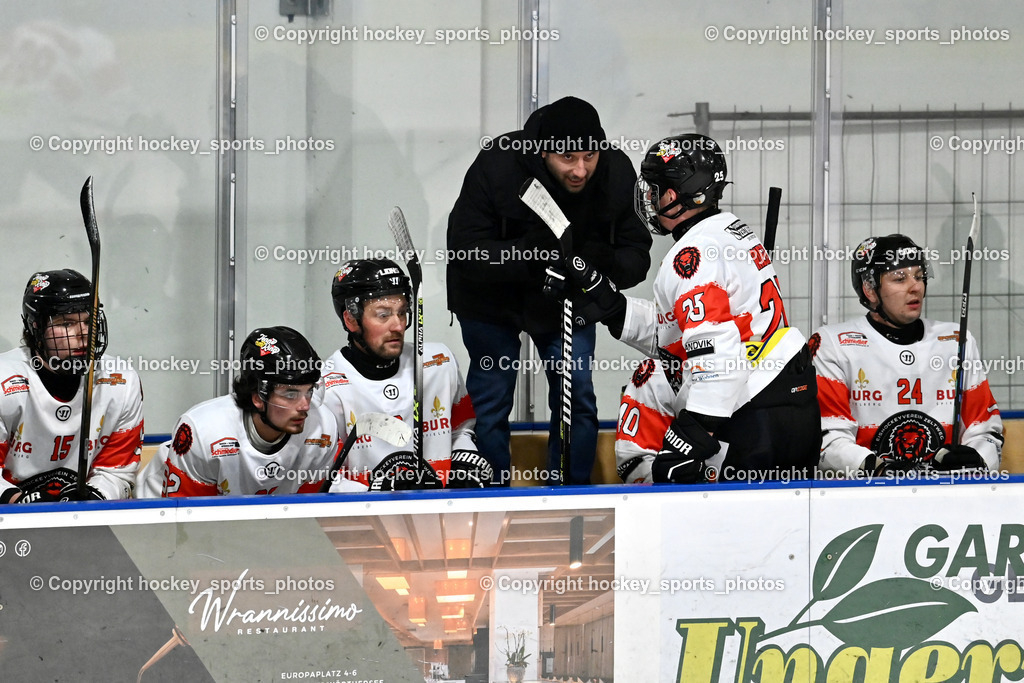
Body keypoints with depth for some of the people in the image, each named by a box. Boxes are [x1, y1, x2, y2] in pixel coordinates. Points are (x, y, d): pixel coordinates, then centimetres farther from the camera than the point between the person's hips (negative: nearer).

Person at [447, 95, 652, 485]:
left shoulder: (617, 173, -21)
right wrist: (527, 254, -45)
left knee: (577, 396, -1)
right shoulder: (496, 167, -31)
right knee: (489, 402, 2)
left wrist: (606, 263, -39)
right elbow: (464, 251, -30)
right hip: (492, 297, -2)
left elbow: (637, 255, -15)